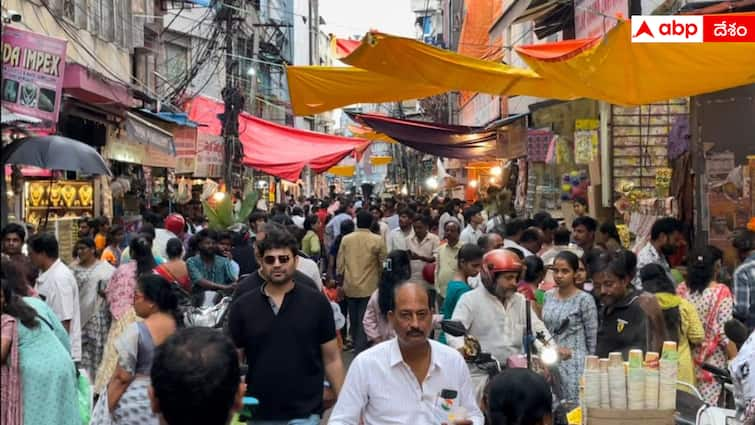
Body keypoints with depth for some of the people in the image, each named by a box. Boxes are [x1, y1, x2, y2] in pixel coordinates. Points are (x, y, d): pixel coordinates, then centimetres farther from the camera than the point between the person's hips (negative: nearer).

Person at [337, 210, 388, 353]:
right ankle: (361, 351, -4)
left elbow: (340, 263, 2)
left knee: (354, 321, 18)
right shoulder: (377, 240, -8)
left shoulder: (346, 239, -1)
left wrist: (342, 281, 13)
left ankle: (357, 346, 34)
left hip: (350, 287, 4)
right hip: (369, 287, -3)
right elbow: (383, 264, -3)